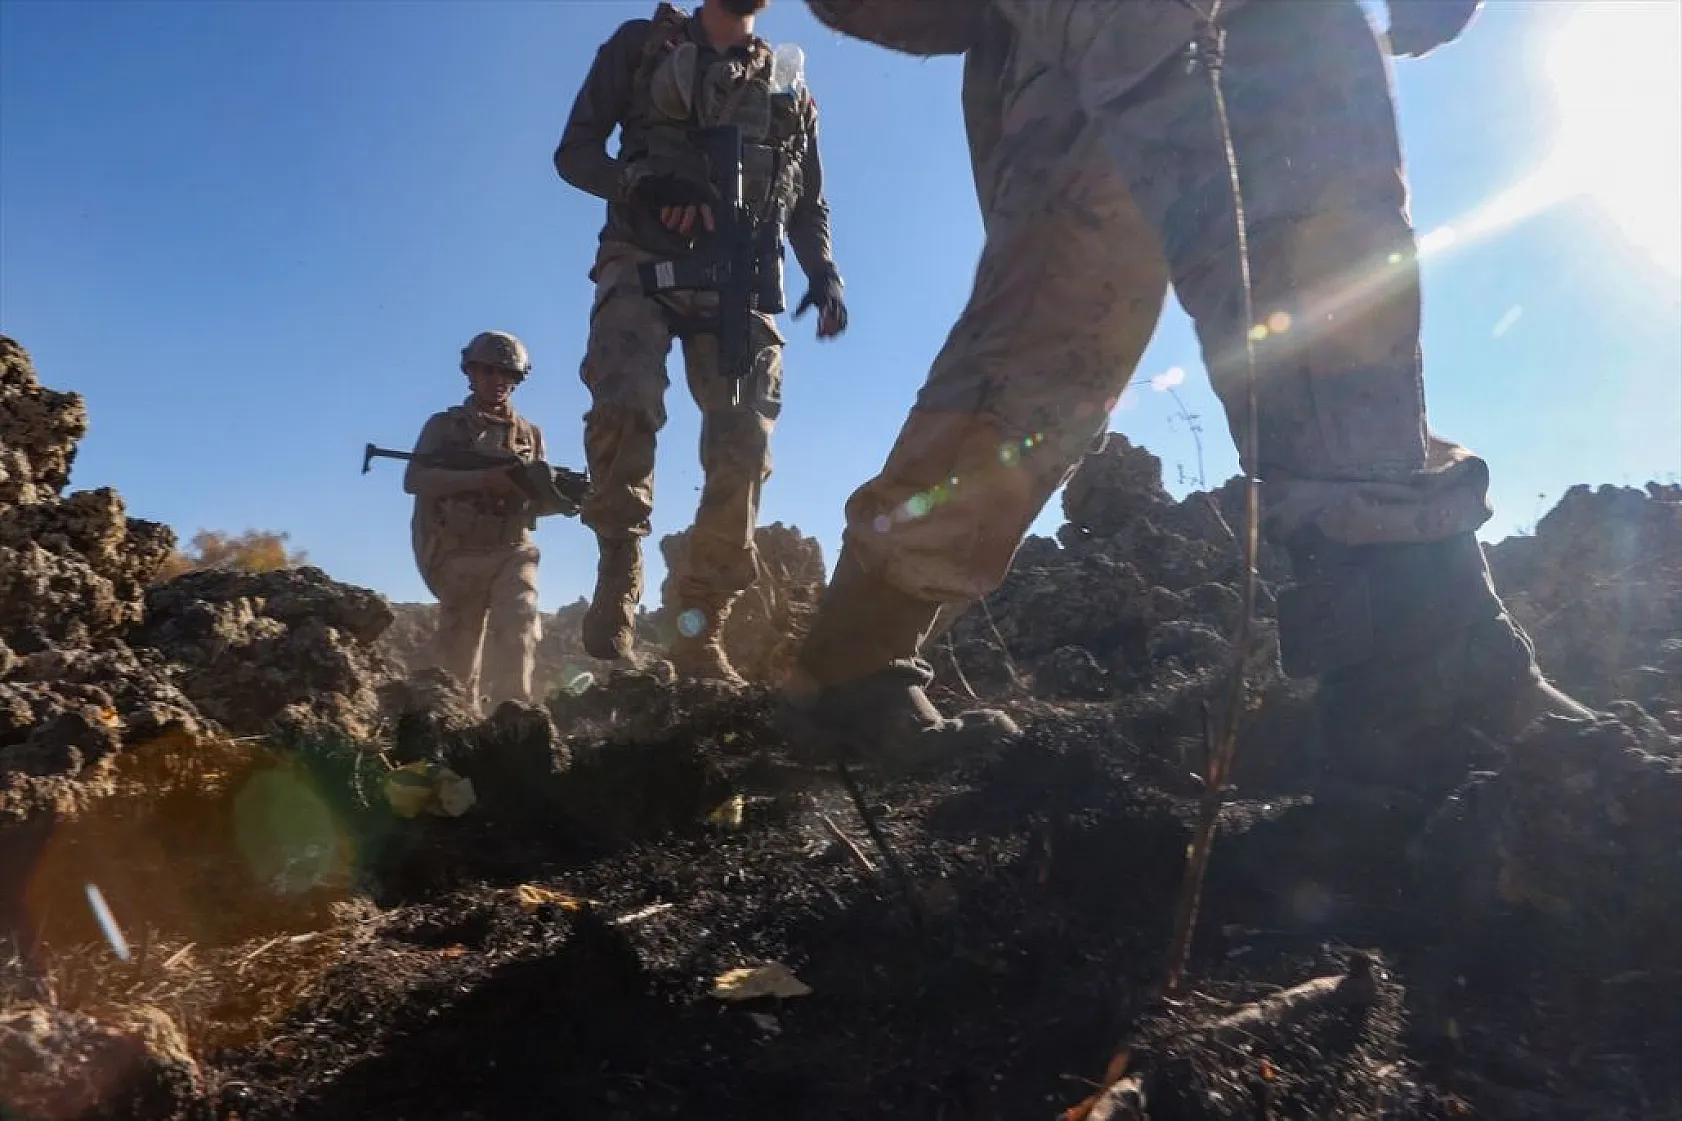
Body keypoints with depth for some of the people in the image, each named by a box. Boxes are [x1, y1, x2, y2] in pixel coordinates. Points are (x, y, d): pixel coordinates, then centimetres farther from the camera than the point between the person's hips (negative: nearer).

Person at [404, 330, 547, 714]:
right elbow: (414, 479, -9)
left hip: (512, 551, 1)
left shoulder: (530, 434, 14)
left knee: (519, 624, -21)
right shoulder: (445, 424, 6)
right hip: (458, 553, -1)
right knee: (458, 647, 5)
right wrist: (482, 480, -21)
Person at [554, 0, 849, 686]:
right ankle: (619, 570, -14)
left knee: (743, 453, -12)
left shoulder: (790, 87, 22)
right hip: (643, 262, -2)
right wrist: (641, 183, -15)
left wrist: (824, 272, 0)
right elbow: (574, 152, 7)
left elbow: (810, 204, 22)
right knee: (624, 402, -30)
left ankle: (699, 635, -3)